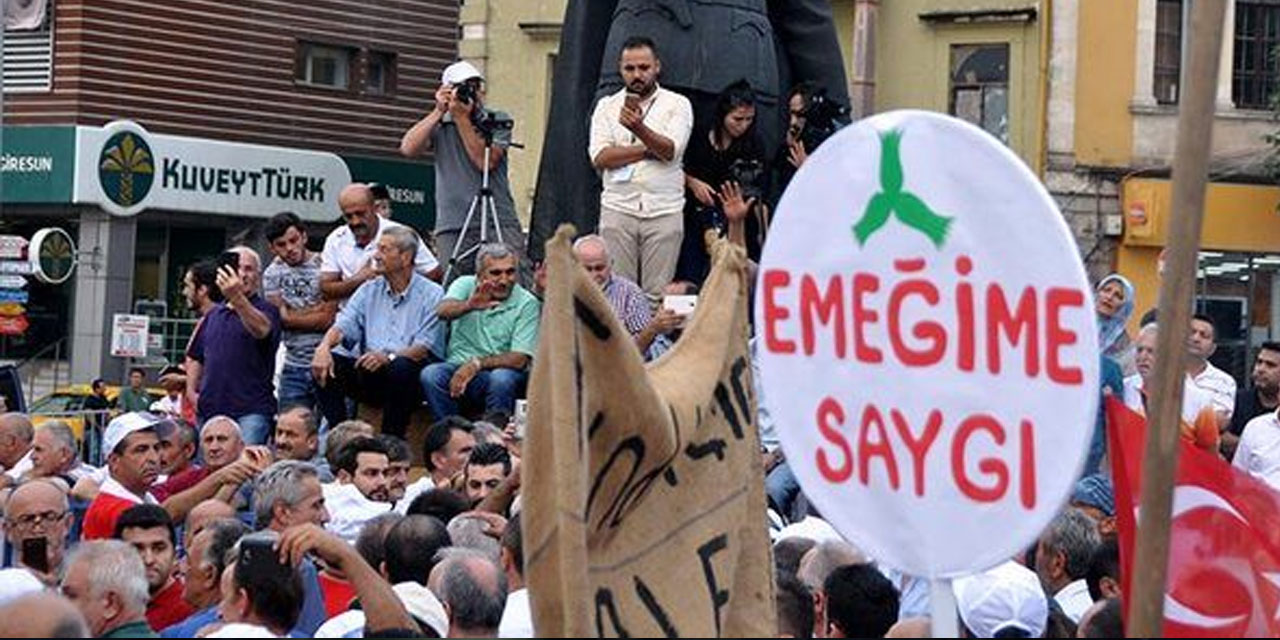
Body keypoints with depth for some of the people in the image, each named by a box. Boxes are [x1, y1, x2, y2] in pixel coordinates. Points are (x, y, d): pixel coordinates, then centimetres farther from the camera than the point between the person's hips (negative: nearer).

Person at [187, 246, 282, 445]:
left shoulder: (266, 310, 0)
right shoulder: (213, 314, 19)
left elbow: (262, 329, -25)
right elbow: (195, 357, 28)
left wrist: (237, 298, -41)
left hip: (251, 408, -6)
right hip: (210, 409, 6)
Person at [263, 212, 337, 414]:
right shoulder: (272, 274, 10)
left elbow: (328, 318, -10)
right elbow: (282, 318, -2)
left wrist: (295, 316, -2)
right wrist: (316, 310, -5)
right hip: (294, 366, 4)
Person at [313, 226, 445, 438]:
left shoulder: (431, 295, 0)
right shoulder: (369, 290, 17)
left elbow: (425, 348, -11)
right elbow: (344, 325, 5)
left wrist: (389, 357, -28)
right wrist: (324, 347, -18)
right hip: (370, 375, 5)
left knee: (400, 367, -38)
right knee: (326, 364, -18)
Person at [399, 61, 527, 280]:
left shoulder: (498, 122, 8)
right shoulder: (439, 126, 13)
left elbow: (486, 162, -7)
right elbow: (408, 148, -3)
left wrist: (462, 118, -6)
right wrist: (438, 112, -3)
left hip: (500, 224, -1)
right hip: (452, 229, 1)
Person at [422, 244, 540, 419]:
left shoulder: (527, 303, -4)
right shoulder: (466, 285, 3)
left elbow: (519, 359, -12)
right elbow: (443, 311, -19)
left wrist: (477, 364, -23)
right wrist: (469, 305, -40)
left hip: (501, 369, -2)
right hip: (460, 365, 2)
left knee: (501, 379, -35)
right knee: (431, 375, -28)